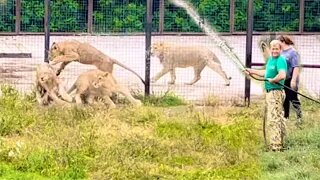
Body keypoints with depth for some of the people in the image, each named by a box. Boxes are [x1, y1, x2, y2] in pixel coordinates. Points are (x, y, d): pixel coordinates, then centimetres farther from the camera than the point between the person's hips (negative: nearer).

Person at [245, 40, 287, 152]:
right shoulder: (270, 59, 16)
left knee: (273, 119, -12)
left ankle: (276, 145, -11)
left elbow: (282, 75, -31)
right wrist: (252, 71, 35)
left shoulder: (280, 60, -15)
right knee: (278, 119, 17)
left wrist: (272, 80, -17)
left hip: (276, 92, -10)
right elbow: (266, 73, 33)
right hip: (269, 92, 10)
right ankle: (279, 143, 26)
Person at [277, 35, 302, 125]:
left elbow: (296, 67, -18)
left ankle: (299, 117, 1)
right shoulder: (282, 52, 11)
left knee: (293, 99, -4)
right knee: (284, 100, 15)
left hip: (290, 81, -8)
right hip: (282, 81, 8)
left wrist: (293, 80, -23)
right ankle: (285, 117, 25)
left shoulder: (292, 52, -12)